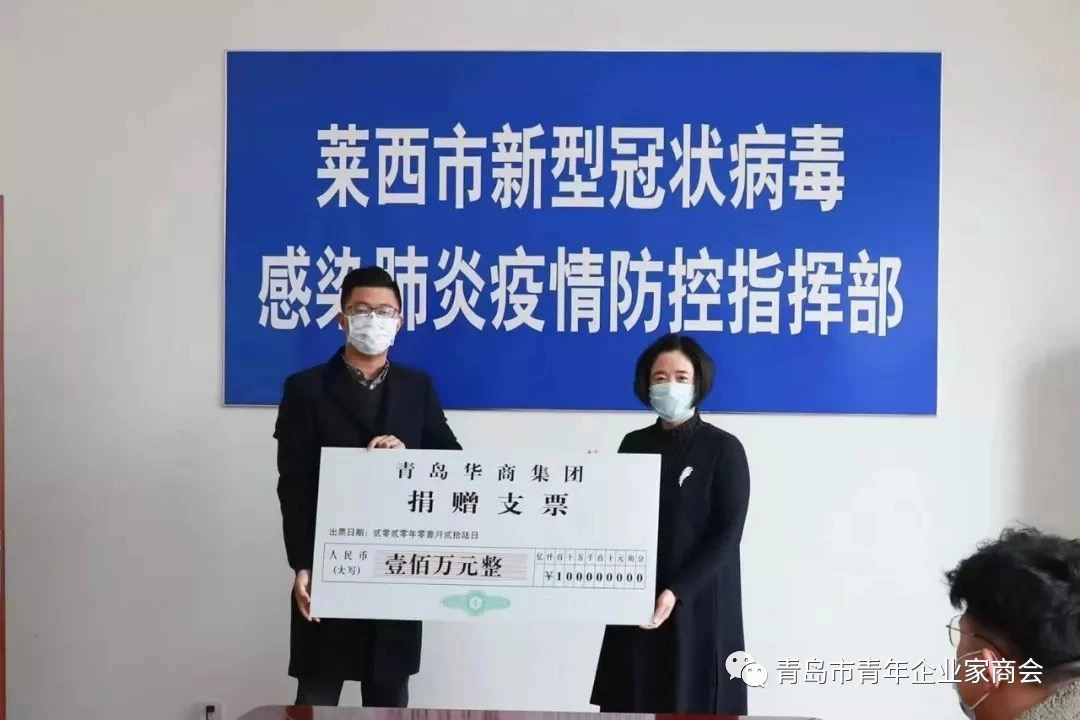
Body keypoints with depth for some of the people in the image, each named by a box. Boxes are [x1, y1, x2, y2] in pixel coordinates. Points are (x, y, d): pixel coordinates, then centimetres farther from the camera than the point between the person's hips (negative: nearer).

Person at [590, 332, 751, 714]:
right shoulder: (634, 444, 8)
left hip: (699, 605, -4)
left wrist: (676, 592, -20)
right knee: (632, 704, 6)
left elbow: (727, 534, -10)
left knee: (693, 704, 1)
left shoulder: (724, 449, -5)